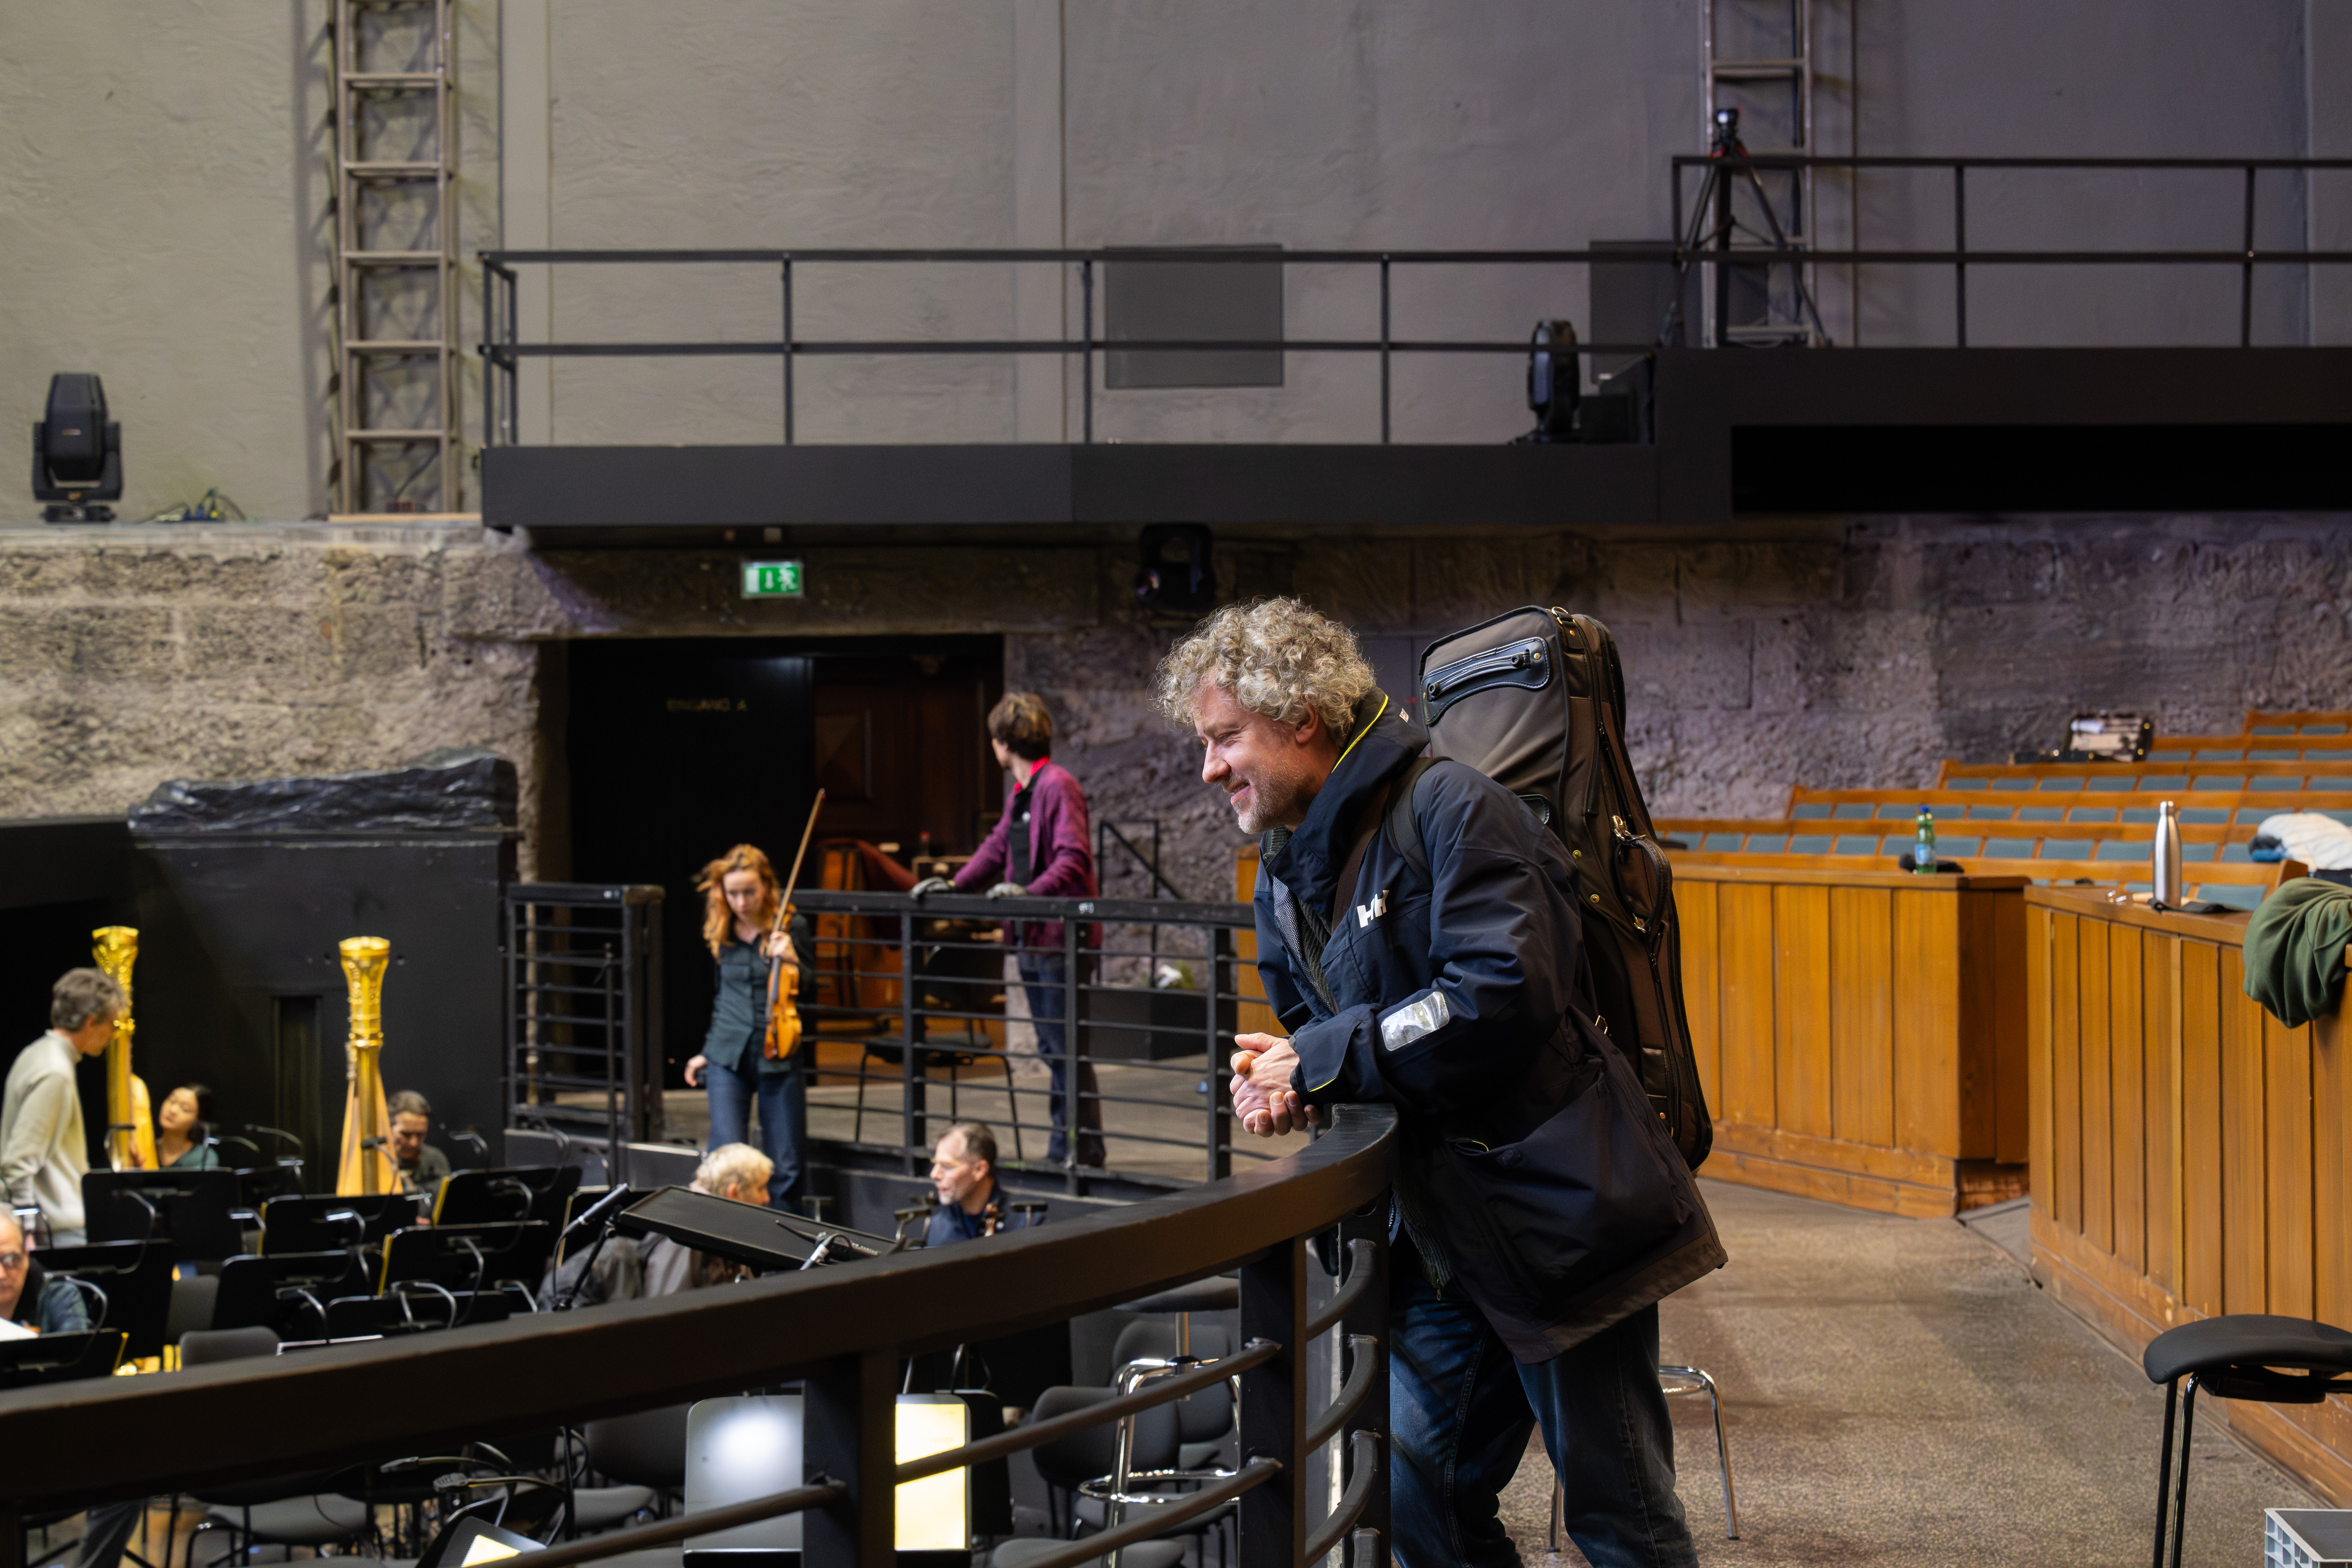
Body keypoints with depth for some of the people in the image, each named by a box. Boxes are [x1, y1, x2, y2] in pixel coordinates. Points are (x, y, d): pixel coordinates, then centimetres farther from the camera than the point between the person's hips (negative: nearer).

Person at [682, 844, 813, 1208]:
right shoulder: (720, 932, 7)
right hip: (728, 1058, 2)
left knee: (784, 1168, 2)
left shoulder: (791, 928, -3)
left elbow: (810, 993, -3)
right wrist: (707, 1051, 23)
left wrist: (792, 961, -22)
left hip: (778, 1053, -2)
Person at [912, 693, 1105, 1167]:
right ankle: (1061, 1150, 22)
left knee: (1069, 1050, -6)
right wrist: (956, 884, 13)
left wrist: (1032, 890, -34)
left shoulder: (1058, 786, -15)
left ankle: (1088, 1154, -1)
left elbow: (1073, 859, -23)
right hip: (1032, 939, 10)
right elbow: (997, 847, 24)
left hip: (1060, 937, -10)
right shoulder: (1020, 791, 17)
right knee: (1051, 1049, 15)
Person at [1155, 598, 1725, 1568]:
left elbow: (1505, 994, -27)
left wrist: (1319, 1062, -21)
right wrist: (1283, 1085, -4)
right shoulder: (1284, 879, 12)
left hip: (1555, 1210, -8)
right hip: (1437, 1228, 8)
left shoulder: (1450, 809, -15)